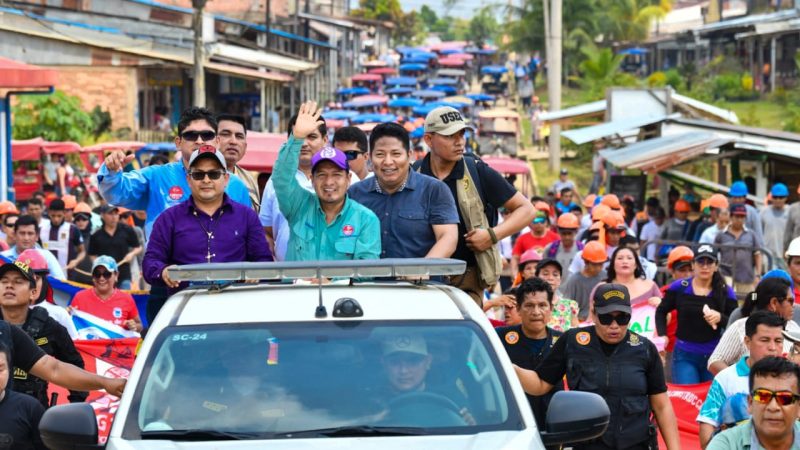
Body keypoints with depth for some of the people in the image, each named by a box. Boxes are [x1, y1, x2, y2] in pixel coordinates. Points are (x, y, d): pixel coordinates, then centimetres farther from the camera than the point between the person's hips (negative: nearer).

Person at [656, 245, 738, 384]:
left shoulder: (725, 292, 2)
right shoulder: (679, 288, 1)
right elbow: (661, 312, 14)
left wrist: (720, 318, -20)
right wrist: (662, 335, 2)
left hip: (714, 356, 1)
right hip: (685, 356, -1)